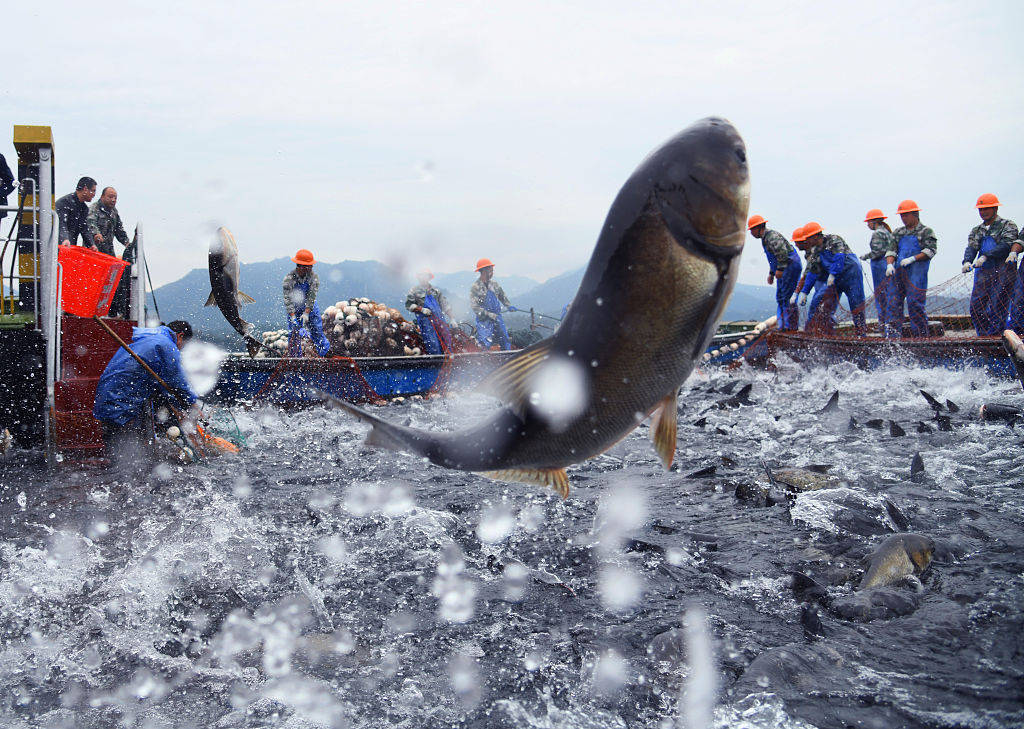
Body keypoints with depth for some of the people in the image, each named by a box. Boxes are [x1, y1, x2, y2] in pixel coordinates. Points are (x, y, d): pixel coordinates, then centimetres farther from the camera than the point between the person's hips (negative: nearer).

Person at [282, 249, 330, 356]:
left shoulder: (314, 278, -15)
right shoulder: (289, 279, -18)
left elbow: (312, 297, -21)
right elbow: (288, 298, -23)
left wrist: (306, 313, -32)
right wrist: (292, 316, -33)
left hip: (310, 309, 1)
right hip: (294, 310, -1)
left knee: (317, 333, 2)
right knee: (293, 335, -2)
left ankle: (326, 352, 19)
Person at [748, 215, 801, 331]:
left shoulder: (772, 236, -14)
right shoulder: (765, 238, 20)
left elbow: (782, 253, -26)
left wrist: (780, 269, -26)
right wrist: (771, 273, 26)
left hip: (791, 266, -11)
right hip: (784, 270, 11)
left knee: (787, 296, -12)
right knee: (780, 298, 10)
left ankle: (792, 325, -11)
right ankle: (783, 326, 11)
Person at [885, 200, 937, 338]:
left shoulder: (926, 231, 5)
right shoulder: (898, 232, 20)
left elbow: (930, 251, -5)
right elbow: (891, 250, 14)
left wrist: (912, 259, -15)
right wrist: (890, 264, -6)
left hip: (916, 272, -5)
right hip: (898, 271, 5)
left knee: (914, 302, -10)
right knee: (894, 302, -1)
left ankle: (921, 337, -3)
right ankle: (893, 337, -1)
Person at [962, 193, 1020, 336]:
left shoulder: (1008, 226, 2)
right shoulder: (977, 231, 19)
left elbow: (1006, 246, -14)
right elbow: (971, 248, 2)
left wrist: (985, 257, -27)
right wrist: (967, 261, -20)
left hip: (1003, 273, -6)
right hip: (982, 273, 6)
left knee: (997, 310, -9)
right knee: (976, 308, 2)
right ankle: (983, 339, 12)